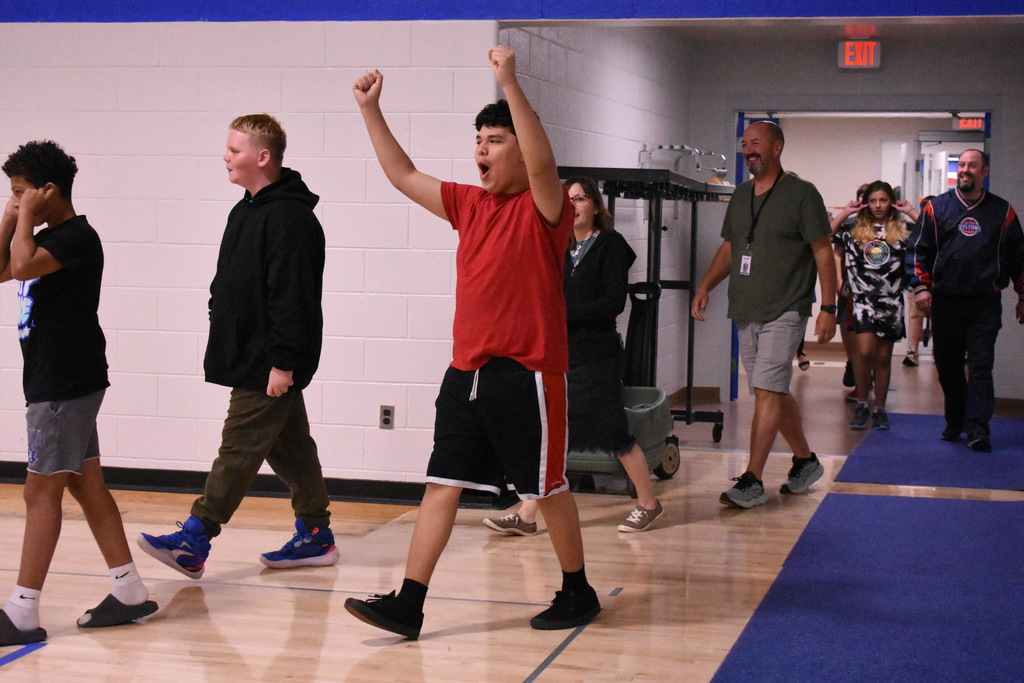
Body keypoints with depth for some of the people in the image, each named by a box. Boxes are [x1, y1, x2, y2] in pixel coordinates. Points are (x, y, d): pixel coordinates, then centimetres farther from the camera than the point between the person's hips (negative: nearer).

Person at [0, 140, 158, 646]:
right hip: (52, 380, 10)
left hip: (67, 385, -10)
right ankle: (129, 591, 16)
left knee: (41, 491, -7)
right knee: (87, 486, 11)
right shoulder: (48, 239, 15)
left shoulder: (77, 237, -15)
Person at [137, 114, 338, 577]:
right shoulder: (246, 211, 15)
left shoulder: (289, 217, -17)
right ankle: (314, 536, 21)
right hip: (248, 357, 10)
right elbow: (229, 286, 22)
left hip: (268, 366, -10)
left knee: (239, 448, -6)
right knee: (288, 446, 13)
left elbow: (292, 296, -22)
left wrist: (282, 362, -22)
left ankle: (194, 541, -4)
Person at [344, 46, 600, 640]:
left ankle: (578, 592, 24)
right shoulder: (470, 204, 12)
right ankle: (408, 605, 3)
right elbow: (405, 176, 18)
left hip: (527, 374, -6)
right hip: (468, 371, 7)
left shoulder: (544, 207, -7)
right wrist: (371, 111, 13)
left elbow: (542, 162, -29)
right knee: (443, 484, 3)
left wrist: (510, 83, -35)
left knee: (548, 489, 6)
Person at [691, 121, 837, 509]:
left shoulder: (801, 194, -5)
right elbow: (728, 248, 21)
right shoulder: (740, 196, 14)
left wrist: (828, 307, -11)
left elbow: (823, 252, -6)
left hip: (784, 312, -7)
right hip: (745, 313, 7)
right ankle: (805, 462, 30)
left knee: (767, 391, -13)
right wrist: (706, 285, 5)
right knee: (774, 393, 13)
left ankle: (752, 482, -12)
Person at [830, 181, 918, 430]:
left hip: (891, 302, 1)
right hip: (863, 299, -1)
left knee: (883, 357, 7)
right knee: (864, 351, -15)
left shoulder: (903, 232, 5)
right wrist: (843, 214, 4)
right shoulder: (854, 231, 7)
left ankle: (879, 408, 17)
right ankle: (861, 404, 1)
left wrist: (912, 212, -3)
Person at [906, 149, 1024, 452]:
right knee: (947, 366, 8)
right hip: (945, 301, 1)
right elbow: (918, 249, 6)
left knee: (981, 366, -8)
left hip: (985, 303, -1)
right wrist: (921, 287, -5)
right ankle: (954, 422, 22)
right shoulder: (936, 208, 7)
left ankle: (977, 427, -8)